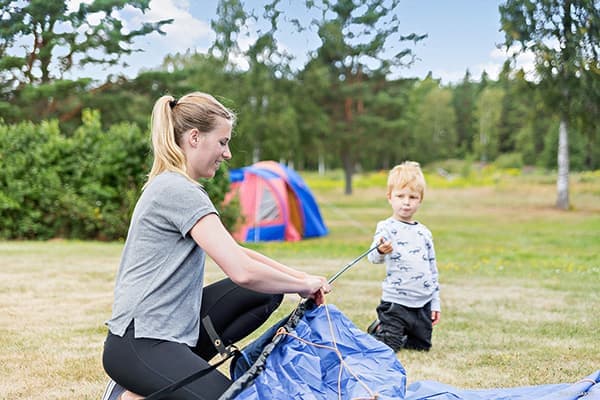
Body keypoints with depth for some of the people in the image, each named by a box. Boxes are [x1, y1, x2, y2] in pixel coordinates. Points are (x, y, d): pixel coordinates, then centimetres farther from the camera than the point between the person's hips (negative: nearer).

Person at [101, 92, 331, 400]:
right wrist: (303, 285, -8)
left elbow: (235, 252, 17)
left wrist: (300, 277, 6)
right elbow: (242, 271, -24)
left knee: (268, 292, 7)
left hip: (172, 327, 10)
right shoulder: (179, 191, -16)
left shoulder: (174, 186, 14)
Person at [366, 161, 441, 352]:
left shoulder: (424, 232, 10)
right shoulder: (386, 227, -7)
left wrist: (435, 302, 15)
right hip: (395, 301, -5)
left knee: (422, 346, 12)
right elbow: (373, 258, -22)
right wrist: (381, 251, -46)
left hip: (423, 303, 5)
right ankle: (377, 330, 24)